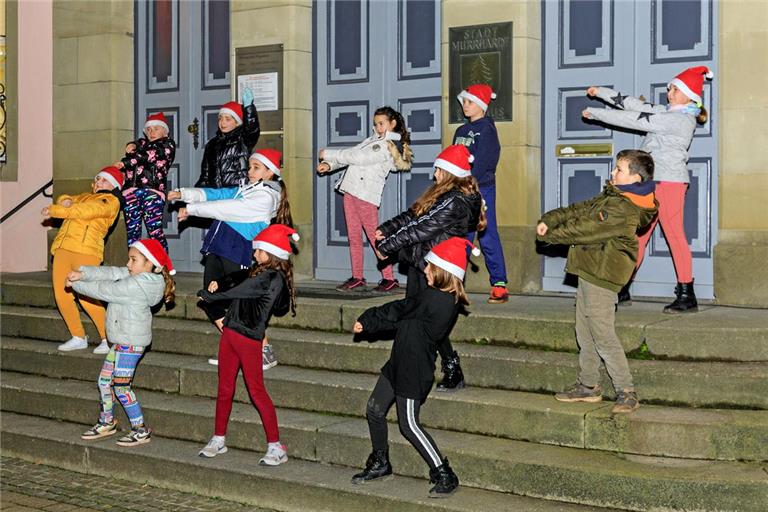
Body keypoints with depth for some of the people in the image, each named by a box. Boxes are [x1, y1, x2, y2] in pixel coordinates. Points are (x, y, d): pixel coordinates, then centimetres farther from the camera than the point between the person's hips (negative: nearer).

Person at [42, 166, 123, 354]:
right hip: (63, 249, 8)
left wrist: (53, 210, -2)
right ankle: (78, 338, 13)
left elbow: (81, 211, -9)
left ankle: (109, 339, -7)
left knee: (86, 298, -17)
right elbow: (63, 200, 19)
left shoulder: (111, 201, 1)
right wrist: (65, 201, -5)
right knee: (61, 296, 1)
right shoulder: (85, 196, 28)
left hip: (85, 251, -8)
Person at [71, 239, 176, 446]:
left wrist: (76, 284, -1)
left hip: (130, 343, -10)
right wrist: (82, 273, -7)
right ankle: (107, 422, 33)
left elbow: (104, 290, -14)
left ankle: (141, 430, 3)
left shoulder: (135, 285, -22)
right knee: (104, 380, 17)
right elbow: (110, 273, 4)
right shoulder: (136, 277, 7)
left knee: (121, 386, -6)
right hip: (121, 341, 10)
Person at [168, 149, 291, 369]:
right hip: (218, 249, 9)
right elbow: (216, 194, 12)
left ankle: (266, 353, 3)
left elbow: (227, 208, -13)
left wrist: (191, 209, -10)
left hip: (237, 251, -9)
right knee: (210, 300, 7)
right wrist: (184, 194, 0)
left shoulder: (266, 196, -9)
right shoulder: (245, 189, 20)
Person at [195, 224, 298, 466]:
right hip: (230, 332, 9)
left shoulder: (274, 278, -15)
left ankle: (276, 446, 2)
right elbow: (234, 281, 18)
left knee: (256, 390, -5)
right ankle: (218, 439, 25)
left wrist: (208, 294, -1)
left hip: (249, 337, -9)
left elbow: (237, 291, -12)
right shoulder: (259, 273, 13)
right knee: (225, 388, 14)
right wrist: (218, 285, -4)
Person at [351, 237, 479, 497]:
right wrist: (368, 325, 10)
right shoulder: (449, 301, 5)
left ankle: (444, 475, 6)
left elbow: (396, 312, -11)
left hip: (413, 372, -10)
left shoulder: (431, 298, -25)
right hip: (399, 365, 10)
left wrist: (367, 319, 6)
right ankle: (380, 464, 33)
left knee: (409, 425, -2)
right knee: (374, 411, 17)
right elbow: (399, 318, 10)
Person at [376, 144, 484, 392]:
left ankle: (453, 372, 3)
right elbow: (411, 215, 13)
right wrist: (385, 230, 1)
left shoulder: (455, 201, -19)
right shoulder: (442, 194, 13)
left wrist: (387, 245, -14)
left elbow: (421, 228, -20)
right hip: (421, 265, 10)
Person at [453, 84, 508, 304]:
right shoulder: (461, 131, 17)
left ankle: (499, 285, -1)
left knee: (487, 238, -6)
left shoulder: (487, 129, -5)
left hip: (481, 189, -7)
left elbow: (481, 163, -14)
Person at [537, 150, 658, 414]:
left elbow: (585, 229, -18)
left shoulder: (624, 210, -20)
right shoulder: (610, 197, 14)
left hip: (602, 276, -11)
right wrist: (548, 220, -1)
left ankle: (627, 393, -3)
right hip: (590, 273, 11)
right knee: (585, 334, 17)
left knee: (603, 336, -8)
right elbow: (578, 210, 13)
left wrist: (550, 234, -8)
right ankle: (588, 386, 27)